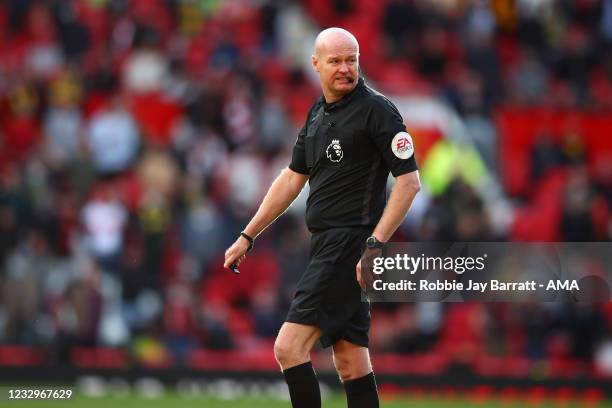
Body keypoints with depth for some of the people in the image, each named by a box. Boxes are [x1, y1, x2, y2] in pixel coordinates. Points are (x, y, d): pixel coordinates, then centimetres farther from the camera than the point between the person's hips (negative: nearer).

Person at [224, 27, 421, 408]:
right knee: (351, 361, 8)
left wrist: (376, 244, -19)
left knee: (289, 347, -15)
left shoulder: (377, 110, -8)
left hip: (352, 242, -8)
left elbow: (409, 180, -12)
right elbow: (293, 178, 24)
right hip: (328, 245, 8)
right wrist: (248, 236, 23)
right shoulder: (317, 114, 16)